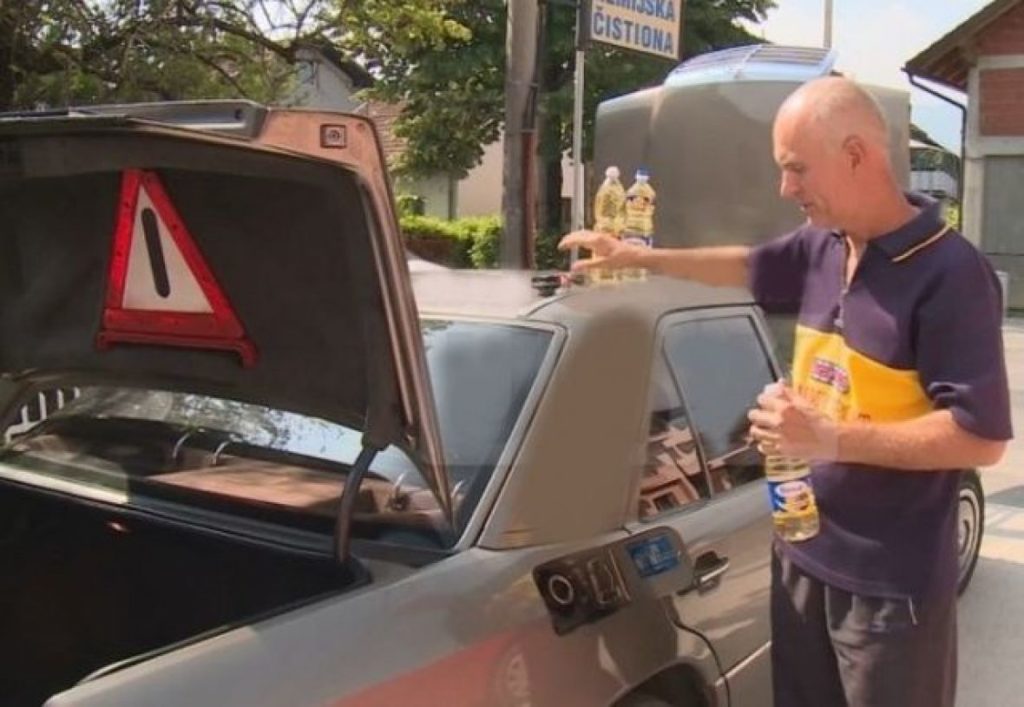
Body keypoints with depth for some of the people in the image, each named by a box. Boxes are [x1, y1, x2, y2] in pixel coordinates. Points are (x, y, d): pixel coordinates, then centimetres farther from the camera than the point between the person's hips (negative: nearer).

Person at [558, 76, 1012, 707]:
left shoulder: (949, 272, -20)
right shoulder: (821, 248, 2)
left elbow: (982, 436, -23)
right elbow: (748, 266, 23)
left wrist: (831, 438, -26)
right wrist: (636, 257, 25)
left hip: (893, 582, -7)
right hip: (804, 553, 7)